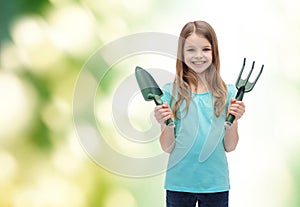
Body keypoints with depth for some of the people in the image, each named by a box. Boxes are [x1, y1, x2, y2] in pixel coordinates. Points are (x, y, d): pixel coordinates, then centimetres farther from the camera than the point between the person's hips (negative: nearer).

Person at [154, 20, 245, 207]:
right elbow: (168, 148, -2)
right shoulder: (171, 92, -3)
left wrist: (233, 120, -14)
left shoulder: (227, 92, 0)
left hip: (216, 183, 1)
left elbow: (229, 147, 2)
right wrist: (166, 125, -20)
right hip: (179, 183, -1)